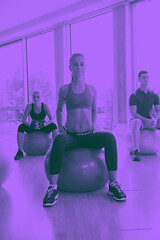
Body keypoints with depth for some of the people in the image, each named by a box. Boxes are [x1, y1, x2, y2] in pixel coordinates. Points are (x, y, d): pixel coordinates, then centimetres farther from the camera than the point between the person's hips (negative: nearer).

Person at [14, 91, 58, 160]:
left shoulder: (44, 106, -16)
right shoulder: (29, 106, -14)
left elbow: (51, 119, -19)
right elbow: (23, 120, -14)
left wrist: (43, 124, -37)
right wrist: (31, 125, -34)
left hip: (44, 128, -1)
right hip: (32, 127, 1)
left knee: (53, 125, -31)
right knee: (21, 127, -27)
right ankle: (20, 152, -24)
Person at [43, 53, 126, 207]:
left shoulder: (91, 89, 9)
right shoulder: (64, 89, 4)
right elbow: (59, 110, 19)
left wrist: (93, 126, 12)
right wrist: (60, 127, 9)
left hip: (88, 136, 2)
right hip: (70, 136, -2)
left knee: (110, 138, -29)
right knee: (59, 140, -38)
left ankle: (113, 184, -19)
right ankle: (53, 188, -26)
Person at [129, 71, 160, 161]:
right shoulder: (134, 96, -4)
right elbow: (133, 114, -13)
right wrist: (145, 120, -28)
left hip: (149, 121, 4)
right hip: (137, 120, -4)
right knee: (137, 123, -40)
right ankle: (136, 151, -46)